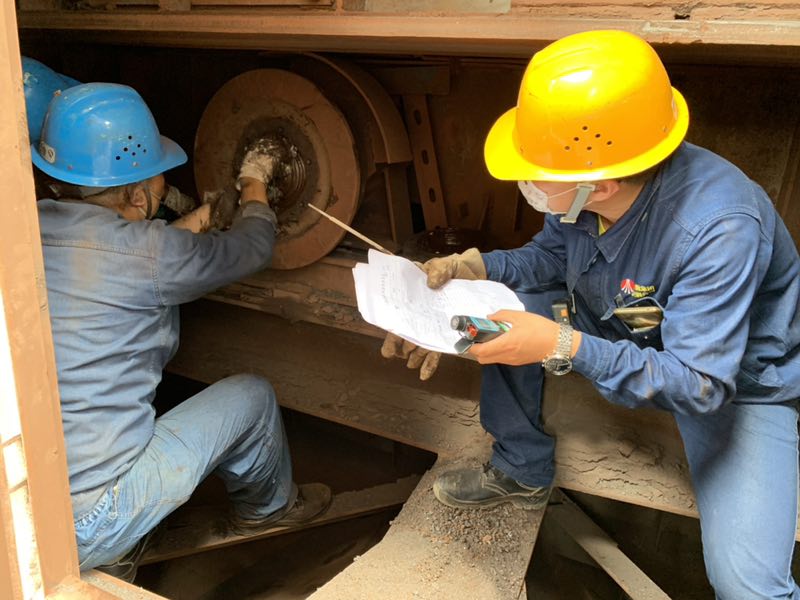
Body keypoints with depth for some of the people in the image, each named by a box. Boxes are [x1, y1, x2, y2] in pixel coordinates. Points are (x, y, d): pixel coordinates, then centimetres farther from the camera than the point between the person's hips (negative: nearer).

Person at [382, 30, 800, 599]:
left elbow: (703, 385, -34)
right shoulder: (590, 187, -19)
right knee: (509, 310, -7)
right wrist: (476, 266, -15)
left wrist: (564, 346, -42)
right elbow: (555, 256, 2)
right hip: (636, 338, 6)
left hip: (741, 386, -6)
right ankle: (522, 472, 13)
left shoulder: (720, 231, -37)